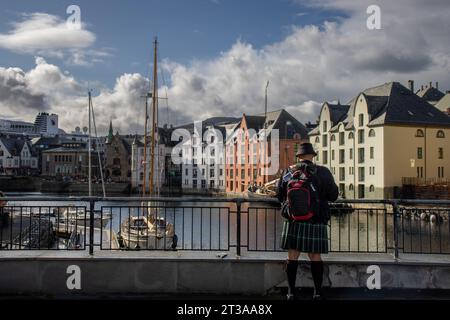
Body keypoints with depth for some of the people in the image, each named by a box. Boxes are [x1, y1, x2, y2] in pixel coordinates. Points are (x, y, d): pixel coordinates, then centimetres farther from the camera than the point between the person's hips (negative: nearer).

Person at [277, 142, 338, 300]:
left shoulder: (289, 172, 0)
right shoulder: (323, 173, -2)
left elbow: (280, 196, 8)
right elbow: (333, 196, 4)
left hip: (293, 220, 0)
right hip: (316, 220, 0)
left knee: (292, 256, 6)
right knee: (315, 257, 7)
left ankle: (291, 291, 9)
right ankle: (317, 291, 12)